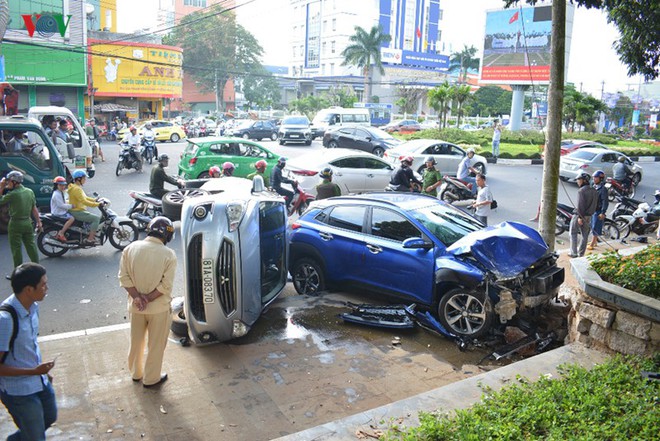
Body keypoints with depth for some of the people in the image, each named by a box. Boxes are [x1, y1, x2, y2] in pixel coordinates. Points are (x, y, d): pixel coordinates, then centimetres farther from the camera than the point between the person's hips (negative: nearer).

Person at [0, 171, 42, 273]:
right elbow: (34, 208, 8)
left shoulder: (13, 194, -16)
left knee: (16, 249, 2)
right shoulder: (30, 191, 4)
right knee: (31, 246, 12)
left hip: (15, 224, -6)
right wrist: (38, 221, 12)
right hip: (28, 222, 6)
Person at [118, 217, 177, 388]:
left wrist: (137, 297, -13)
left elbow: (124, 277, -9)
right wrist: (147, 298, -14)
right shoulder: (169, 254, -17)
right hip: (158, 307, -4)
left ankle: (136, 373, 42)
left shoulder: (131, 248, -8)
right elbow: (165, 285, -19)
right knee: (156, 345, 15)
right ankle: (151, 379, 29)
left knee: (136, 341, 24)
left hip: (135, 306, 4)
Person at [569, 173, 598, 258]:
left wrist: (580, 217, -21)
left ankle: (574, 253, 4)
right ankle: (581, 253, 16)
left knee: (573, 233, 6)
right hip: (588, 216, 7)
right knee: (585, 235, 11)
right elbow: (595, 204, 11)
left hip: (579, 215, -7)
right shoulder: (594, 191, 9)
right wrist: (590, 213, 15)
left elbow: (580, 204, -21)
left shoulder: (581, 190, -15)